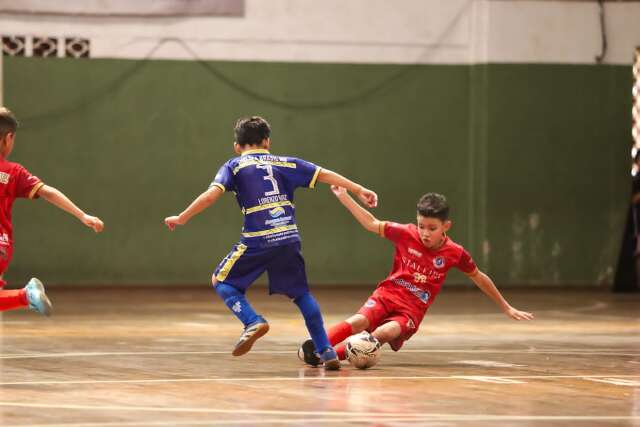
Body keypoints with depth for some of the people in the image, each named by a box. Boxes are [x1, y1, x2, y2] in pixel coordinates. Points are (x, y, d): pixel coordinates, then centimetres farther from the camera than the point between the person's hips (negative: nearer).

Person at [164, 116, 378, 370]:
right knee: (301, 294, 20)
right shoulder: (284, 163, 17)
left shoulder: (234, 166, 9)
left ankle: (252, 322, -8)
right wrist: (359, 190, 21)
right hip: (289, 239, 3)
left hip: (257, 241, -3)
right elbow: (324, 175, 14)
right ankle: (326, 352, 13)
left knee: (221, 281, 16)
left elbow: (211, 196, -5)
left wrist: (181, 219, 4)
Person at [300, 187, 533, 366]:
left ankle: (331, 354, -34)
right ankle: (311, 347, -37)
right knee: (360, 321, -31)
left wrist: (506, 308, 20)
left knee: (385, 333, -33)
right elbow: (371, 224, 7)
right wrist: (343, 196, -1)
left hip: (411, 311, 0)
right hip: (387, 295, 0)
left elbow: (479, 278, 13)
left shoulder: (455, 253, -2)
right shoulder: (406, 234, -2)